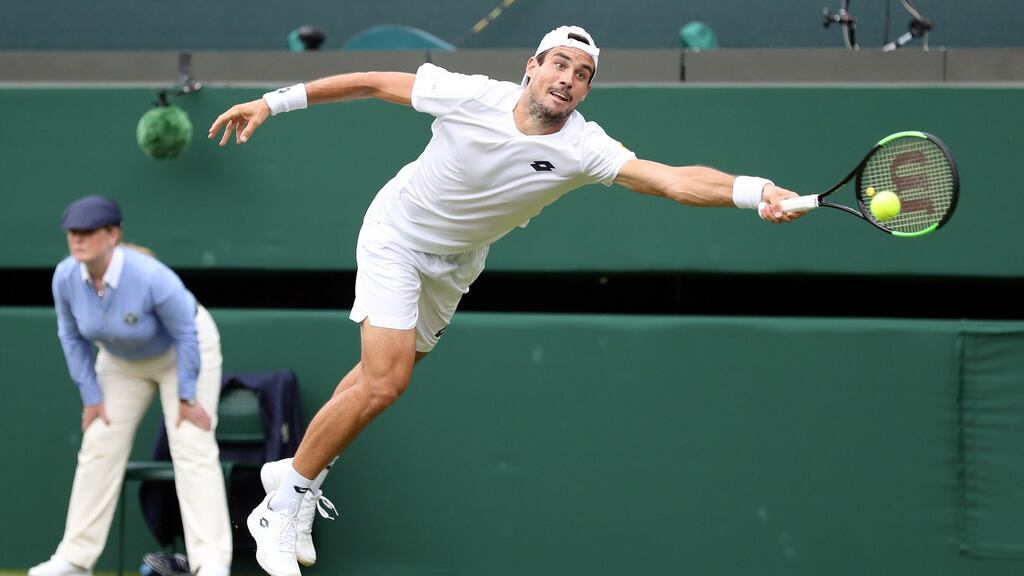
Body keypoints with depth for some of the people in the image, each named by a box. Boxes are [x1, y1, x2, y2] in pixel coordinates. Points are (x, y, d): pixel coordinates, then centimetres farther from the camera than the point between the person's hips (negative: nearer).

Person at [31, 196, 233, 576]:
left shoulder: (151, 277, -38)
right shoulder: (65, 278, -23)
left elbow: (185, 333, -25)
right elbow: (72, 336, -5)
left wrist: (187, 397, -21)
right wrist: (91, 396, -5)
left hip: (184, 350, -5)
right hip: (121, 360, 5)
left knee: (193, 449, -16)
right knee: (99, 447, 2)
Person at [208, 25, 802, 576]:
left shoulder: (582, 147, -26)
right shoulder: (469, 96, -28)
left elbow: (675, 179, -39)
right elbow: (372, 82, -15)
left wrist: (757, 191, -55)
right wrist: (273, 102, -12)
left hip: (457, 263, 4)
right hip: (397, 233, -4)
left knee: (380, 376, 10)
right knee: (384, 382, -16)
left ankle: (295, 476, 30)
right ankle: (282, 505, -2)